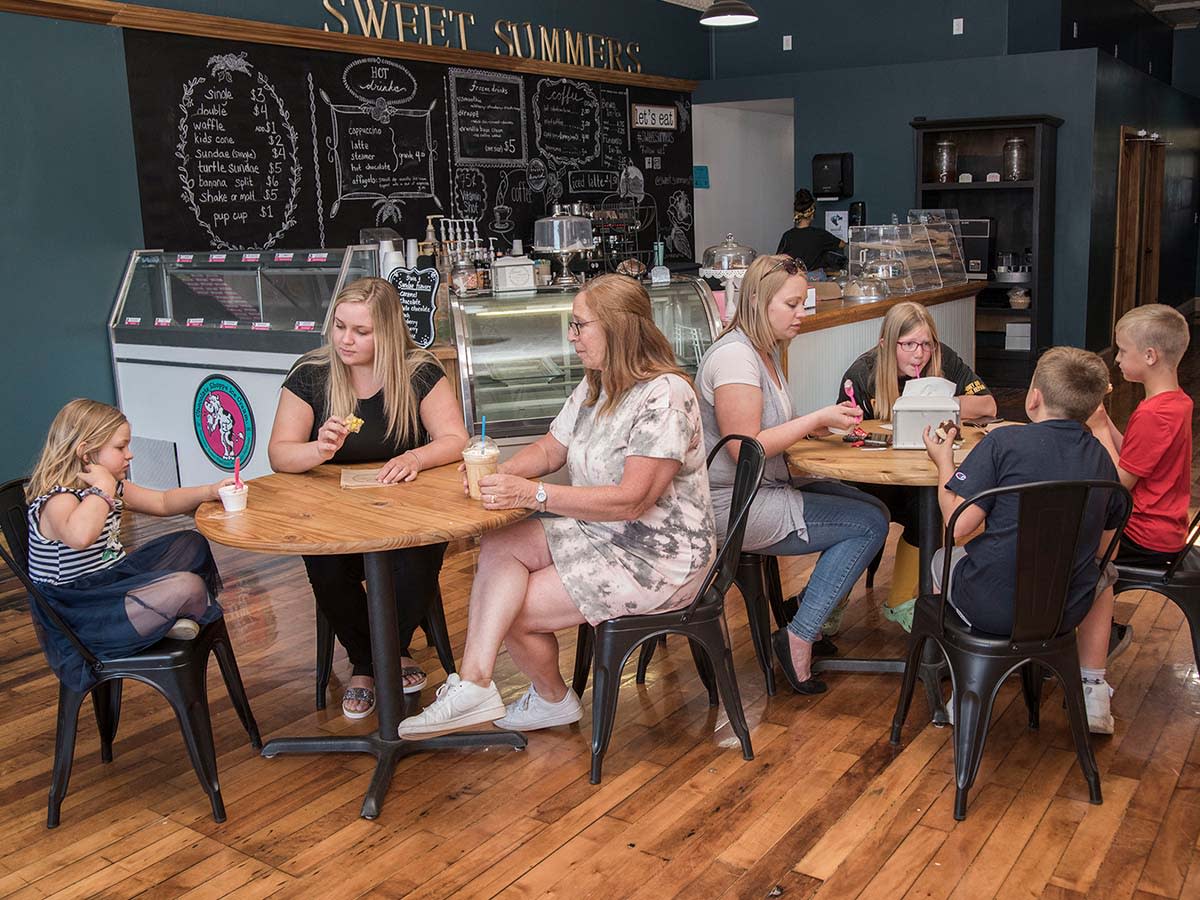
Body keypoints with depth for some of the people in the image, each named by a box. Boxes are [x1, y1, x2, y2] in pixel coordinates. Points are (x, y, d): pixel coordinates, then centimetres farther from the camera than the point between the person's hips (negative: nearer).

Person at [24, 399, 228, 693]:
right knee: (187, 587, -28)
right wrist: (102, 489, -31)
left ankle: (166, 615, -2)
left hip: (116, 580, 11)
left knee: (191, 545, 19)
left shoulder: (113, 487, 8)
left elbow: (163, 503, 20)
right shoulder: (57, 500, -22)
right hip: (79, 617, -11)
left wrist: (209, 492, 4)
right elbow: (79, 536, -47)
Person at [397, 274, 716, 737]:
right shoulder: (594, 386, 7)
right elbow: (550, 448, 13)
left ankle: (553, 700, 20)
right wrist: (498, 473, -9)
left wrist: (534, 494, -31)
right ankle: (474, 682, -20)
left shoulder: (665, 397, -23)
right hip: (600, 534, 9)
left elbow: (631, 501, -28)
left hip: (659, 558, -9)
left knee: (516, 612, -8)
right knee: (498, 547, -14)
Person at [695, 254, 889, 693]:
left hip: (765, 492, 10)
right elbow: (745, 448, -24)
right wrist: (815, 419, -20)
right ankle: (798, 638, -4)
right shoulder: (735, 356, -20)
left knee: (872, 509, 9)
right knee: (869, 524, -10)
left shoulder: (767, 350, 13)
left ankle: (807, 619, 15)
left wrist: (819, 424, 1)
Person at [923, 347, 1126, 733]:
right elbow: (1103, 545, 8)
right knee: (1103, 574, 37)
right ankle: (1092, 692, 33)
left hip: (989, 609, -4)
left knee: (942, 558, 30)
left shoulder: (1004, 442, -14)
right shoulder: (1101, 459, 1)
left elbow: (959, 525, -15)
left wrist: (944, 462, 1)